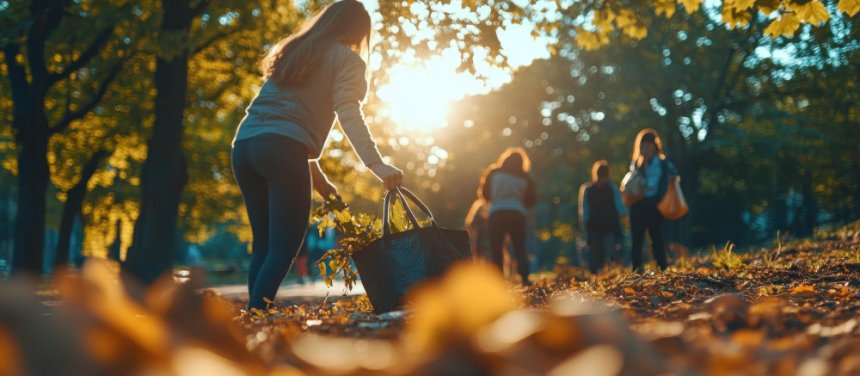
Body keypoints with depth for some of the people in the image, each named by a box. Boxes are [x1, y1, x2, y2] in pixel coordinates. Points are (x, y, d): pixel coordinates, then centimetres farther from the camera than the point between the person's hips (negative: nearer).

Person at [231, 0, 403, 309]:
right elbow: (349, 115, -9)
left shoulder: (290, 51, 30)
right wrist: (377, 165, -19)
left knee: (263, 244, 11)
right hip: (282, 149, -7)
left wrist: (315, 172, 27)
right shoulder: (347, 60, 8)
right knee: (283, 248, -6)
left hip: (244, 144, 7)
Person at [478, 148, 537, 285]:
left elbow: (485, 194, 10)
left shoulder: (494, 173, 6)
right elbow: (531, 201, 11)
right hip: (517, 214, 1)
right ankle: (525, 279, -5)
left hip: (496, 213, -1)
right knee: (520, 249, 8)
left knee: (496, 248, 5)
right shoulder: (525, 178, 9)